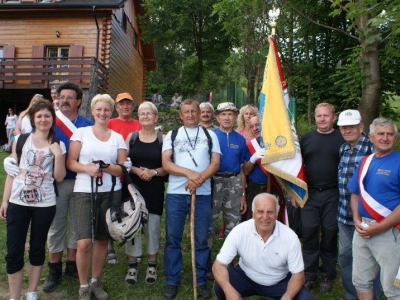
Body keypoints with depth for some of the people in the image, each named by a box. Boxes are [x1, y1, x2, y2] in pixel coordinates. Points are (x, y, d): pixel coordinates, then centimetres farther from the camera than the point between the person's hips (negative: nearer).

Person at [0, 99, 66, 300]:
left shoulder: (58, 145, 3)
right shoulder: (21, 139, 4)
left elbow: (59, 177, -1)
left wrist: (59, 155, -14)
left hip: (44, 204, 0)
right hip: (18, 202, 0)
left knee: (37, 249, 12)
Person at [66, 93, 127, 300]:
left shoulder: (117, 137, 10)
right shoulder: (81, 132, 5)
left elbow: (122, 169, 5)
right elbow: (70, 162, 0)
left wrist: (105, 167, -13)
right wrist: (87, 168, -18)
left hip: (110, 193, 2)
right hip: (84, 192, -2)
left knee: (103, 240, 9)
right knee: (84, 243, -10)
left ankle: (95, 282, 29)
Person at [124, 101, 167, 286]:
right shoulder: (131, 136, 6)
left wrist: (154, 172, -17)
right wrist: (136, 170, -14)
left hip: (154, 189, -1)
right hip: (133, 186, 1)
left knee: (153, 225, 6)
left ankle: (152, 264, 23)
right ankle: (132, 265, 19)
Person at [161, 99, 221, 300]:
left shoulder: (210, 135, 12)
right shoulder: (172, 135, 9)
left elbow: (215, 163, 2)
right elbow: (166, 163, -3)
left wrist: (198, 179, -15)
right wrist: (190, 173, -17)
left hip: (203, 194, 1)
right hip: (176, 193, 0)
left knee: (201, 239, 6)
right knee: (173, 238, 4)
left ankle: (200, 281, 20)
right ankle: (171, 281, 18)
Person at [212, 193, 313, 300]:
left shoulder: (290, 237, -22)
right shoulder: (239, 231, -24)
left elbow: (298, 274, -14)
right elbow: (219, 265, -22)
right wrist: (228, 289, -42)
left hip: (279, 282, 1)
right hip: (246, 278, -1)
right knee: (220, 286, -27)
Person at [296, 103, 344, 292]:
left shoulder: (342, 139, 0)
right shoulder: (306, 138, 6)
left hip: (333, 195, -1)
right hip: (309, 193, 2)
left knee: (330, 235, 7)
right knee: (309, 234, 4)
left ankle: (327, 275, 23)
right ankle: (309, 275, 18)